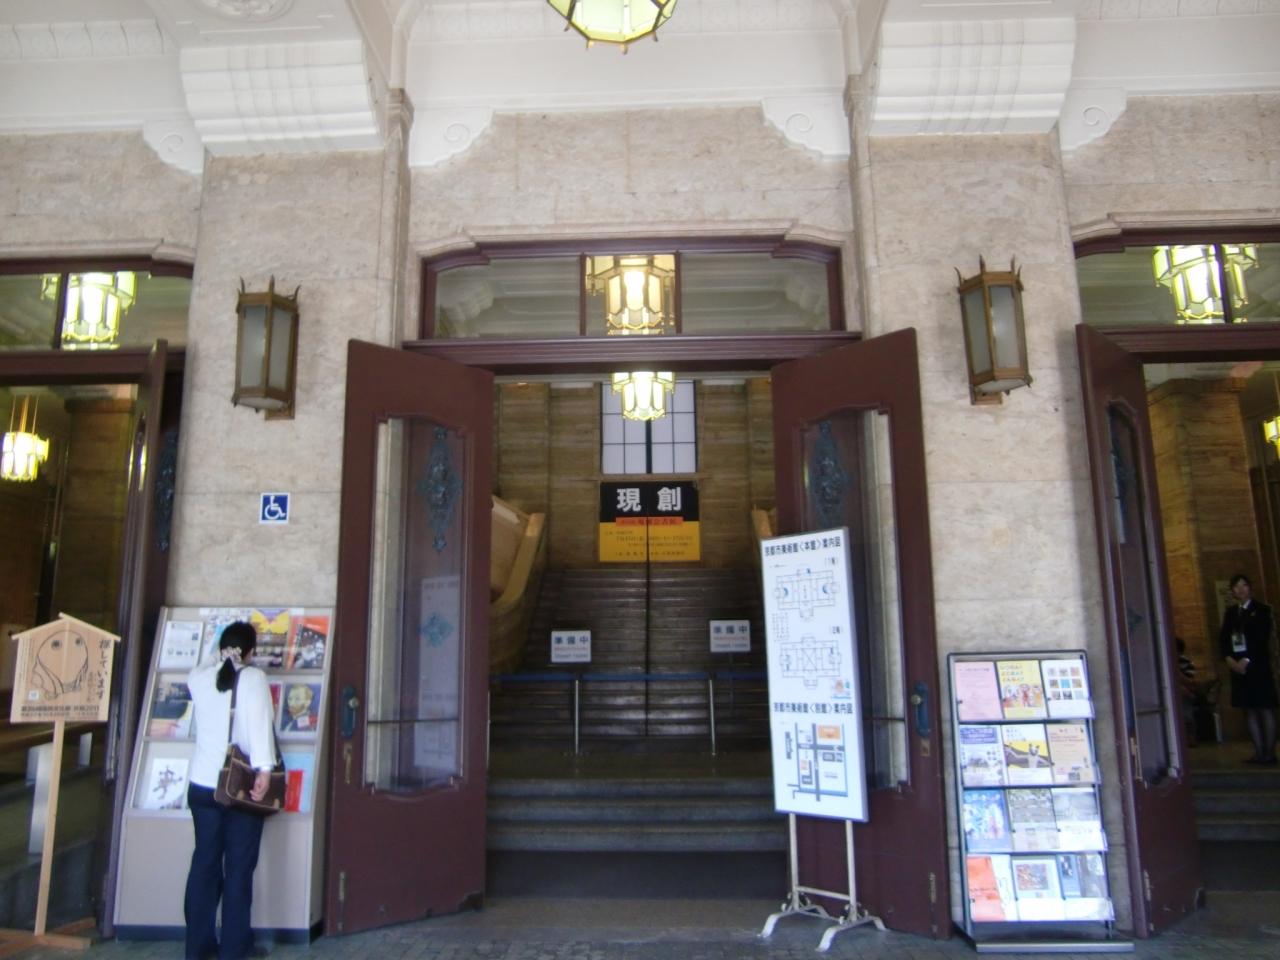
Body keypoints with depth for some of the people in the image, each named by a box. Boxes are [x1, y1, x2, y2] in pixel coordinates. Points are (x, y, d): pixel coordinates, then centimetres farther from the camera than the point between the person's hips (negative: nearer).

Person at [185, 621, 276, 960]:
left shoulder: (198, 677, 4)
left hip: (202, 784, 4)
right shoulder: (254, 678, -10)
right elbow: (260, 723, -23)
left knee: (204, 861, 14)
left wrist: (222, 659, 46)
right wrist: (264, 768, -29)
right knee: (239, 866, 5)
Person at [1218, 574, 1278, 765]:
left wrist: (1247, 660, -15)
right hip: (1238, 667, 5)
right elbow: (1223, 638, 10)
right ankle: (1259, 752, 8)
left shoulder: (1261, 610, 0)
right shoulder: (1231, 612, 15)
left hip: (1258, 665, -5)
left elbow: (1263, 638, -9)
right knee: (1249, 710, 5)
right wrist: (1229, 659, -6)